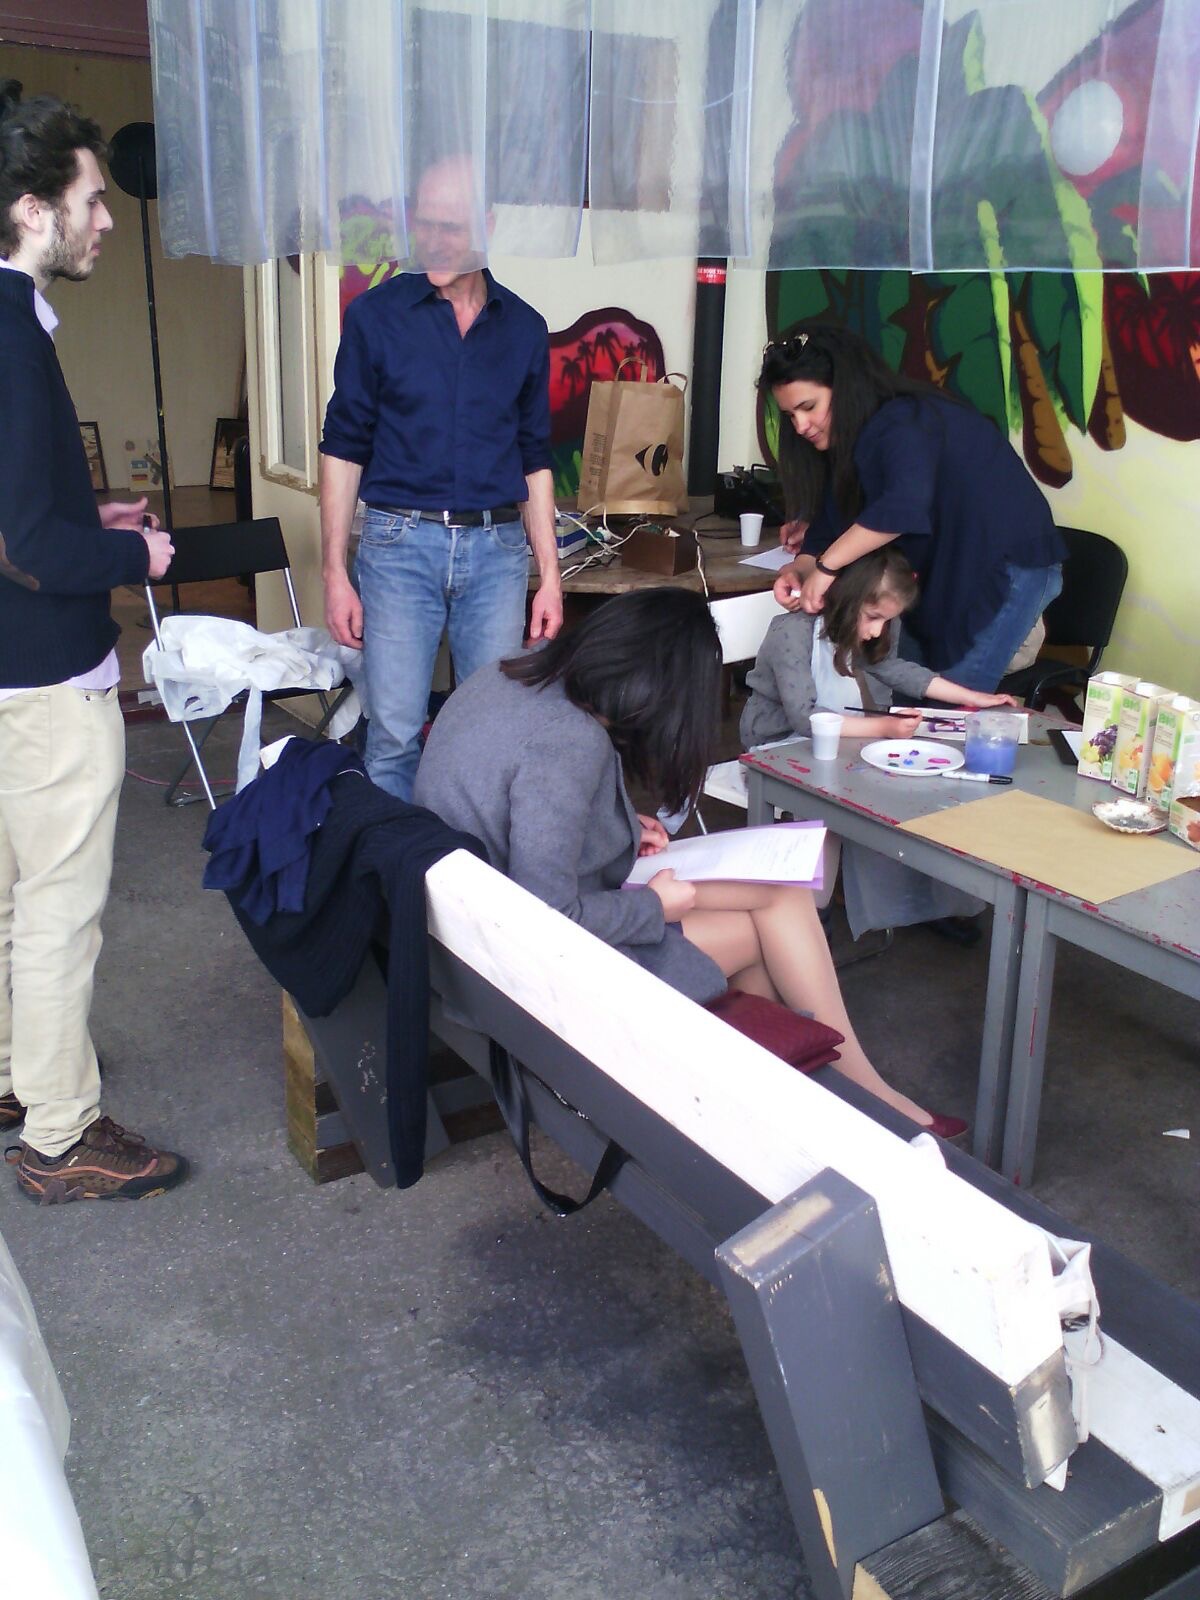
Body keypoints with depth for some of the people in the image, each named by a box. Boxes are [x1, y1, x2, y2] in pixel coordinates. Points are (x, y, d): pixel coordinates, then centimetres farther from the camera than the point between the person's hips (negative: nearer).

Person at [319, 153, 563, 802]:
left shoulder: (523, 327, 8)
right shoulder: (376, 315, 1)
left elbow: (534, 460, 13)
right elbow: (343, 449, 2)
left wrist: (549, 575, 7)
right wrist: (334, 572, -5)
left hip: (498, 547, 2)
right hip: (401, 541, -2)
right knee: (393, 735, -2)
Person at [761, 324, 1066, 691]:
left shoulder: (905, 424, -23)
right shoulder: (849, 442, 5)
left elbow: (905, 505, -42)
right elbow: (829, 526, -1)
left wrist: (826, 566, -39)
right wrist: (799, 570, -21)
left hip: (1010, 566, -9)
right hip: (945, 576, 9)